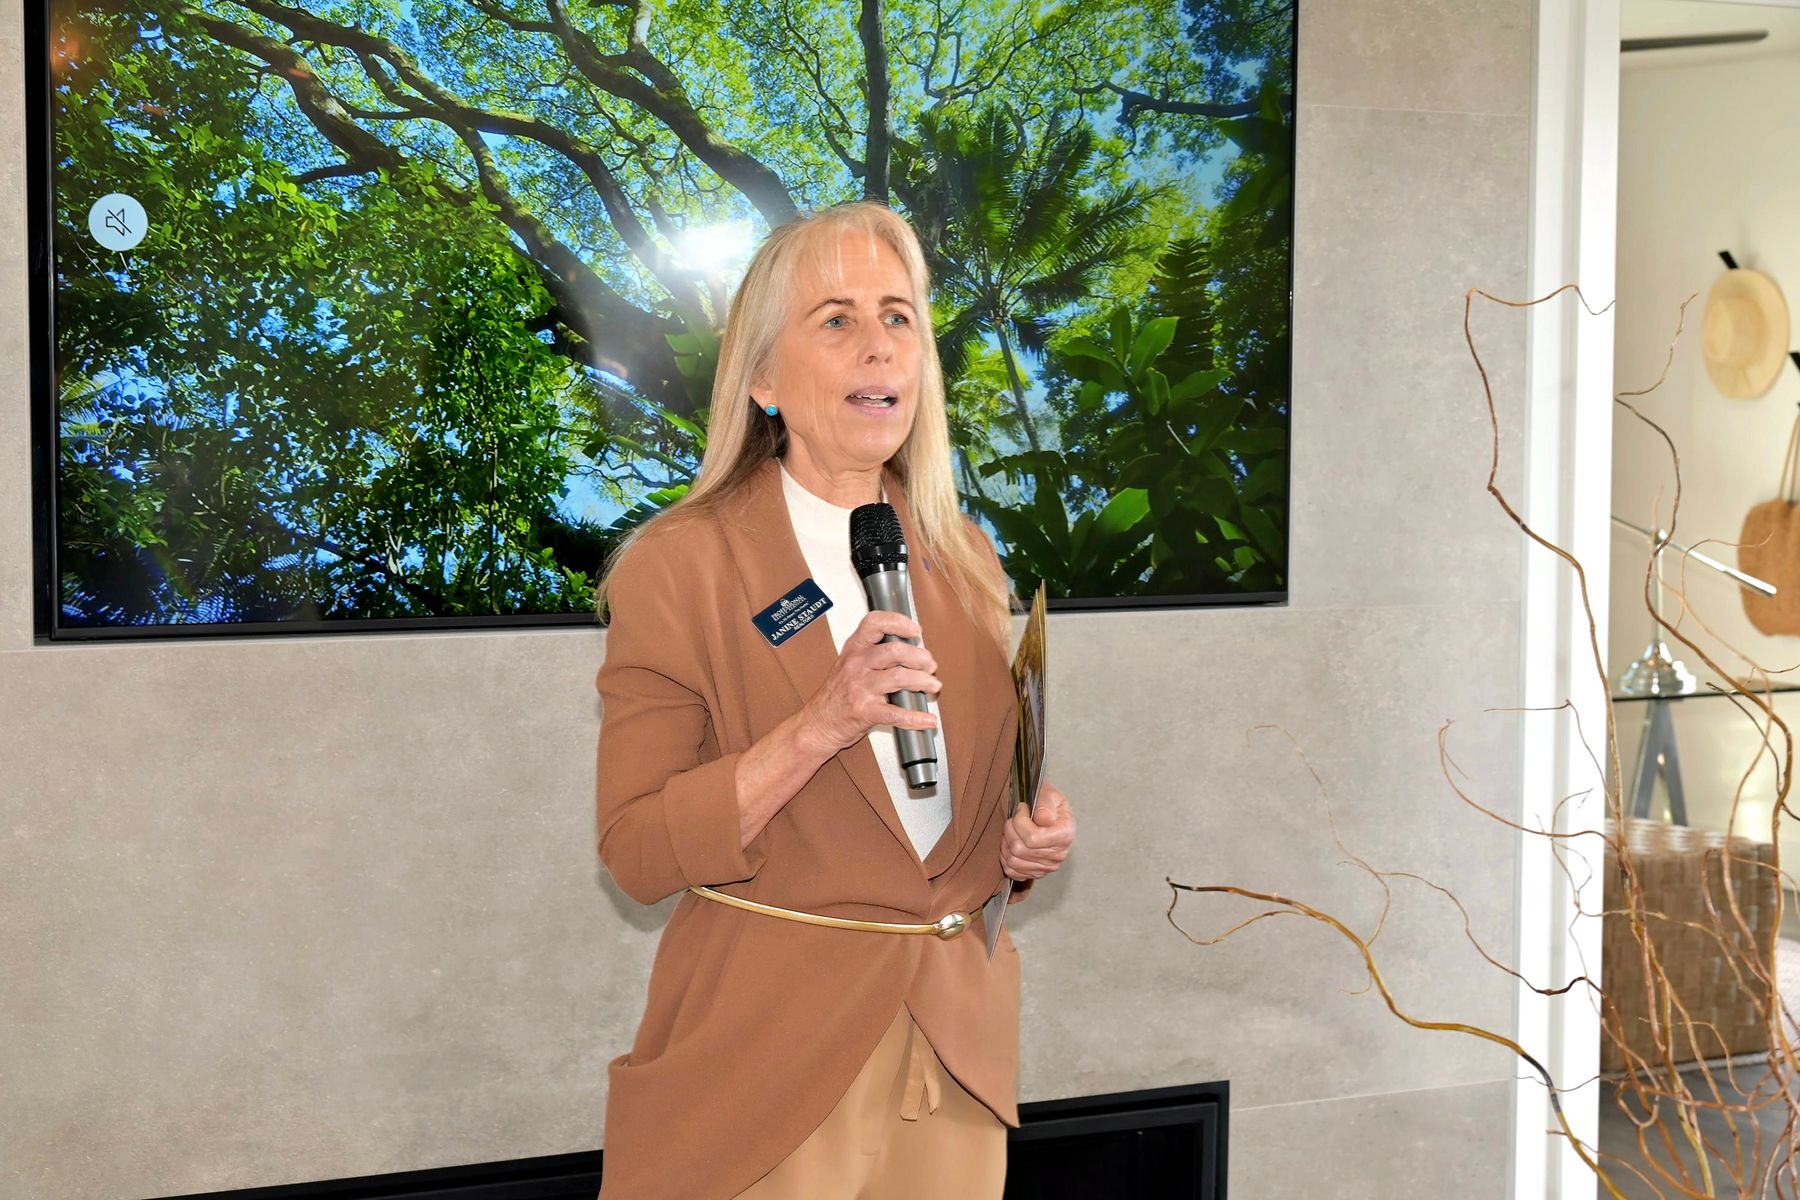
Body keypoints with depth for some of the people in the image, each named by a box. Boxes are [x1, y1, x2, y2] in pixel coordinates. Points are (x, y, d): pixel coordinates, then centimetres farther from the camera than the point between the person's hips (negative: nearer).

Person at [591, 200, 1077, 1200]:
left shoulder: (966, 560, 8)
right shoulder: (679, 565, -9)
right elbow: (638, 854, -13)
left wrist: (1035, 838, -2)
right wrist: (819, 728, -24)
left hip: (959, 1045, 5)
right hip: (772, 1054, -5)